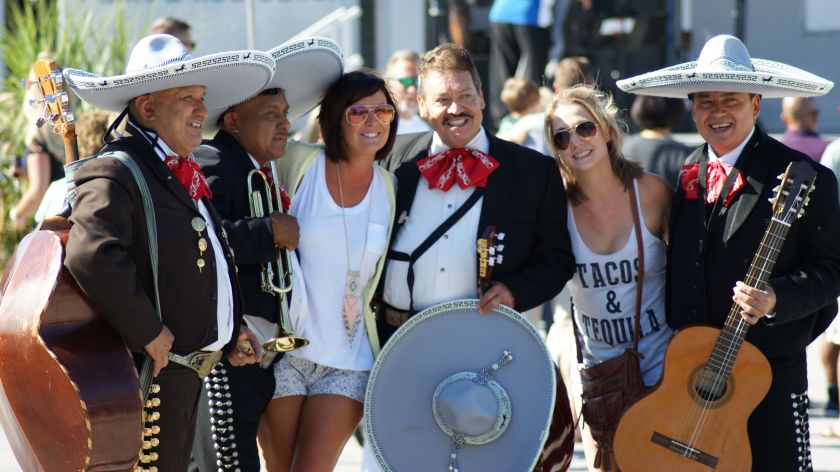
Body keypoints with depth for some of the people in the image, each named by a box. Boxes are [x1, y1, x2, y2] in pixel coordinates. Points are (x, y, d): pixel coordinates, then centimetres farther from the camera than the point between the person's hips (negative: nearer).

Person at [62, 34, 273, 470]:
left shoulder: (185, 175, 16)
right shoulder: (115, 172, -16)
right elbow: (92, 256, -34)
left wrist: (230, 330, 15)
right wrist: (149, 333, -27)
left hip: (189, 372, 10)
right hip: (152, 374, -10)